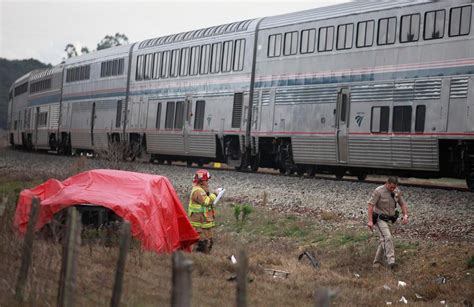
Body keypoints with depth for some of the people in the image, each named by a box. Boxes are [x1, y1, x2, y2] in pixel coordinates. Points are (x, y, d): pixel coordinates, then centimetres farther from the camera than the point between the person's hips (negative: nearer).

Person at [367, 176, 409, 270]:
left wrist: (405, 215, -11)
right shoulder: (378, 191, -18)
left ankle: (377, 261, 20)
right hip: (379, 219, -6)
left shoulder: (397, 191, 0)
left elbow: (403, 204, 7)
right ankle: (391, 261, -30)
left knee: (384, 240, 6)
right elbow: (371, 205, -19)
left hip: (388, 219, 6)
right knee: (388, 237, -22)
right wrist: (370, 221, -25)